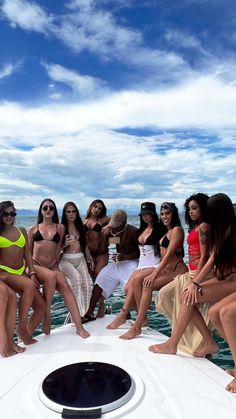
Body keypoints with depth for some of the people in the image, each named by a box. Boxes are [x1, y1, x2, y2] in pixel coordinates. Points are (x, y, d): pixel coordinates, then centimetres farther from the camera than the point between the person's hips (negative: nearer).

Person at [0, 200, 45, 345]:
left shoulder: (22, 231, 14)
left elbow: (27, 254, 12)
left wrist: (32, 273, -1)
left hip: (22, 272, 5)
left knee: (41, 306, -6)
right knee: (29, 285, -34)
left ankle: (26, 335, 14)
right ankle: (21, 326, -17)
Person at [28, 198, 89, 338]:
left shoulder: (60, 227, 11)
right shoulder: (33, 229, 11)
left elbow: (58, 248, 7)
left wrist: (55, 264, -5)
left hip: (53, 266, 1)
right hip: (36, 265, -1)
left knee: (65, 286, -26)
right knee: (51, 276, -34)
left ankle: (79, 327, -28)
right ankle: (47, 312, -15)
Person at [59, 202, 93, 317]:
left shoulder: (80, 226, 14)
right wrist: (65, 244, -17)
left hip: (80, 259, 4)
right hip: (66, 260, -3)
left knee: (86, 284, -19)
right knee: (76, 277, -33)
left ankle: (85, 312, -7)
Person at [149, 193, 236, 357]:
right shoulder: (221, 232, 13)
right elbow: (212, 260, 9)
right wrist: (195, 283, -1)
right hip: (220, 279, 8)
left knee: (190, 298, -20)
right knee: (187, 297, -9)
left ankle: (172, 345, -8)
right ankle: (209, 343, 0)